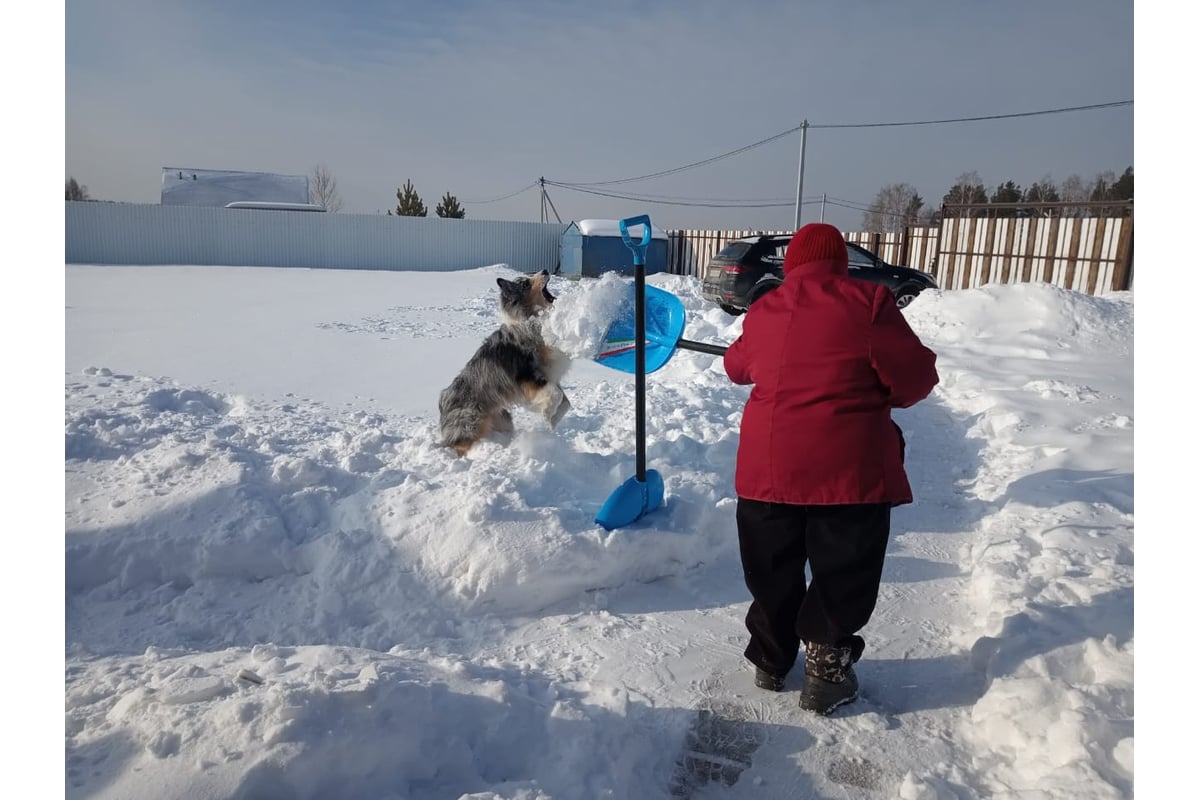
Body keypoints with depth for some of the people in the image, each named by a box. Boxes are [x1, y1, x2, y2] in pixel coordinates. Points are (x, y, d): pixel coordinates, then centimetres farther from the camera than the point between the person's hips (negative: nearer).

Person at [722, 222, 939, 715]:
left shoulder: (763, 310, 7)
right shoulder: (867, 300, -5)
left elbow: (736, 367, 24)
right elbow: (914, 377, -4)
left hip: (768, 464, 4)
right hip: (848, 465, -3)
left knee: (772, 571, 19)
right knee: (843, 576, 13)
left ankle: (771, 661, 33)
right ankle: (826, 671, 20)